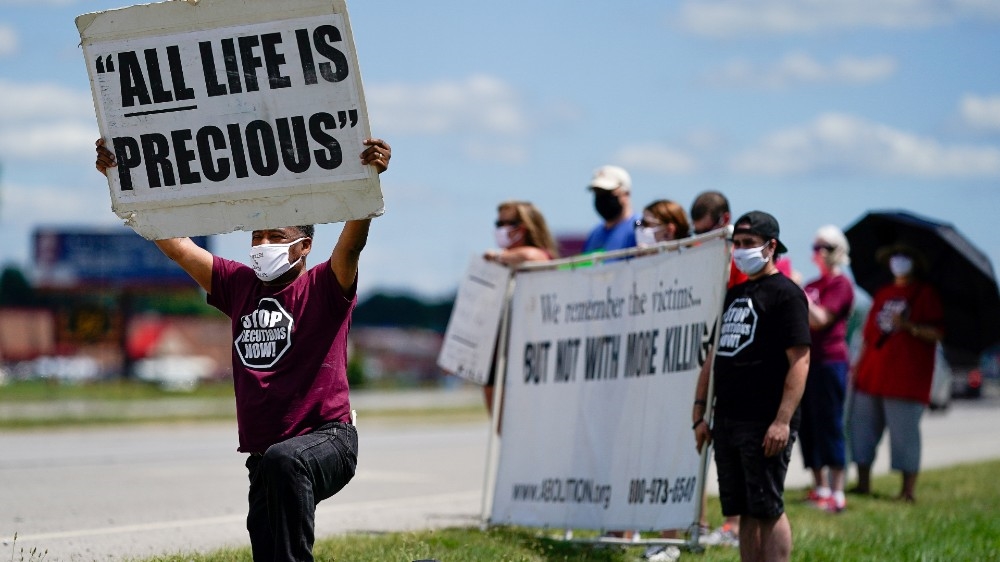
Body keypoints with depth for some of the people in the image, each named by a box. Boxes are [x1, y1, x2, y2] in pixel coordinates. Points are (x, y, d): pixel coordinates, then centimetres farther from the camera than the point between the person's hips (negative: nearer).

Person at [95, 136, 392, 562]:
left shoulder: (323, 289, -4)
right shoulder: (239, 285, 10)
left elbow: (353, 241, -22)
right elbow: (173, 243, 10)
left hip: (328, 438, -6)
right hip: (263, 456, 6)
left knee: (283, 462, -39)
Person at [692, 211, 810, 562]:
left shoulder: (785, 294, -6)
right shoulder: (733, 296, 19)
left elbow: (800, 361, -13)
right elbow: (713, 359, 23)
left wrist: (782, 421, -20)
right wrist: (700, 414, 15)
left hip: (765, 424, -8)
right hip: (727, 421, 8)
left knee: (768, 509, -7)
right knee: (744, 511, 9)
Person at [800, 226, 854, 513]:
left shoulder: (841, 284, -6)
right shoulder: (813, 285, 18)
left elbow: (820, 319, -16)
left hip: (830, 361, -8)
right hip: (807, 360, 8)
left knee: (829, 425, -9)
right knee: (807, 426, 7)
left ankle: (837, 493, -8)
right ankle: (820, 487, 15)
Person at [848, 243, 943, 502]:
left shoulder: (926, 294, 3)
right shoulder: (883, 294, 19)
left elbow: (937, 333, -6)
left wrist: (909, 326, -20)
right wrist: (858, 365, 14)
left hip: (905, 378, -6)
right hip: (871, 376, 6)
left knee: (904, 431, -6)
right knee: (862, 425, 5)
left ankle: (908, 490, -2)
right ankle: (863, 483, 12)